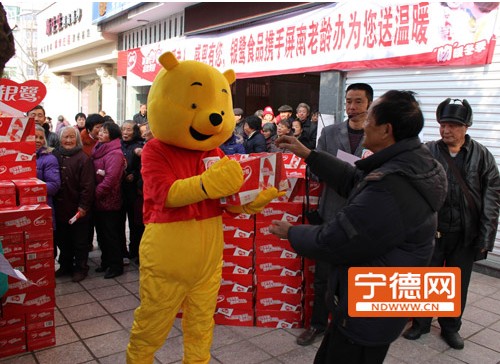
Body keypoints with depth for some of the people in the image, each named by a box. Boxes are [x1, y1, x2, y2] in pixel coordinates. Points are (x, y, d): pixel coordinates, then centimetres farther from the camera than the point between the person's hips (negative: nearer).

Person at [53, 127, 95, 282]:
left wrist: (83, 206, -16)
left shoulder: (83, 158, -11)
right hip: (60, 208, 5)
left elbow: (88, 185, -14)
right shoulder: (55, 156, 4)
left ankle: (80, 268, 22)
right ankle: (65, 266, 34)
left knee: (79, 241, 9)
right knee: (62, 240, 18)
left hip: (78, 209, -5)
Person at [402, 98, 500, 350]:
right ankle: (421, 323, 31)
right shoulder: (427, 152, -4)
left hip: (466, 233, 2)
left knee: (458, 284, 15)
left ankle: (450, 327, 34)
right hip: (432, 229, -1)